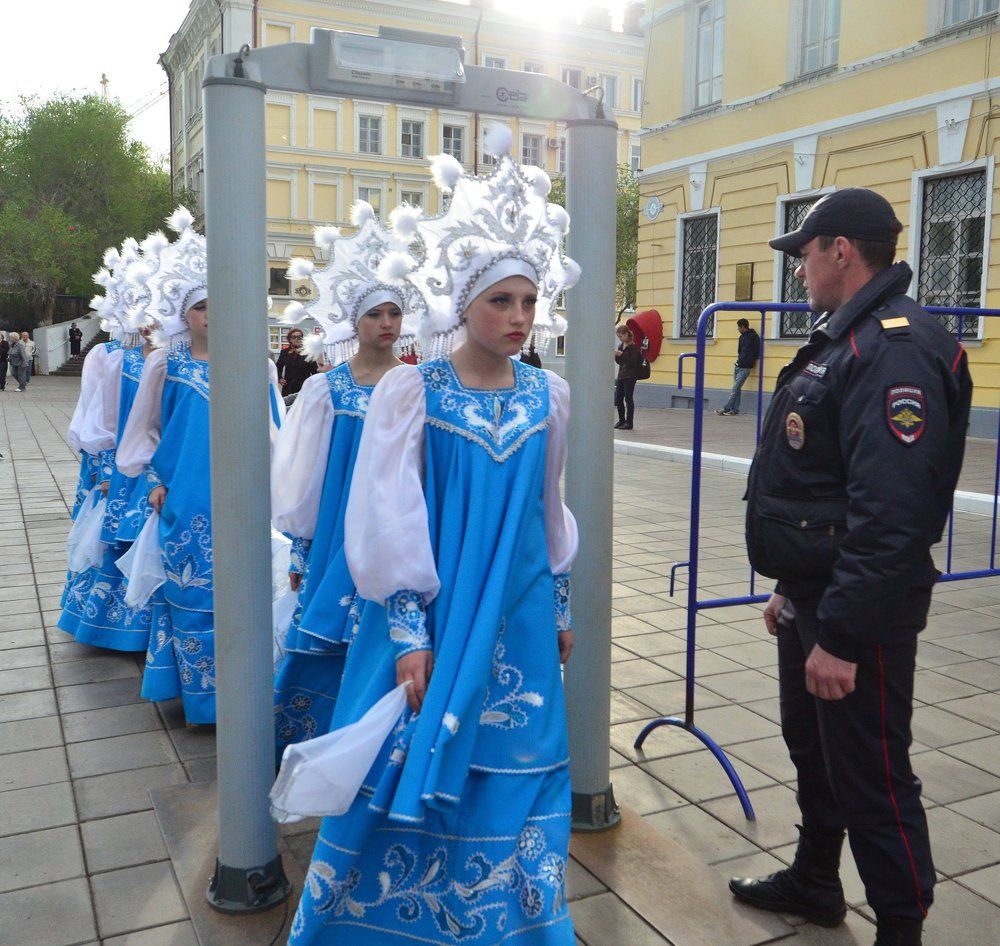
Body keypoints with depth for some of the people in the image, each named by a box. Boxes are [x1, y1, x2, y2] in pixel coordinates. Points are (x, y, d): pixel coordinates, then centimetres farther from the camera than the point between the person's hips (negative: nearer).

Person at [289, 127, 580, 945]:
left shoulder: (548, 395, 2)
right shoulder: (410, 391, -9)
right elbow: (389, 521, -10)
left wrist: (561, 609, 15)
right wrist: (409, 635, -12)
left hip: (517, 620, 3)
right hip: (429, 614, -3)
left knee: (511, 779, 11)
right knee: (408, 777, 7)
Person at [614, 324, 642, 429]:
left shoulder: (633, 346, -11)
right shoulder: (621, 346, 13)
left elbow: (633, 362, -17)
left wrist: (621, 355, -21)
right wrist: (616, 356, -1)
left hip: (630, 376, -8)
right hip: (621, 375, 8)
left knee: (628, 399, -4)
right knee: (618, 399, 9)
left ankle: (629, 422, 2)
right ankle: (621, 420, 21)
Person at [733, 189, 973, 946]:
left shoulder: (897, 350, -22)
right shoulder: (847, 339, 13)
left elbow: (890, 516, -30)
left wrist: (841, 635, -28)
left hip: (858, 612, -11)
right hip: (813, 598, 11)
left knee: (871, 777, 3)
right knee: (811, 747, 24)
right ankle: (814, 882, 44)